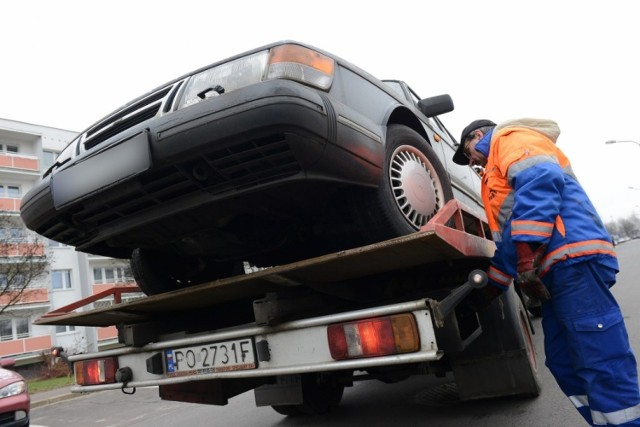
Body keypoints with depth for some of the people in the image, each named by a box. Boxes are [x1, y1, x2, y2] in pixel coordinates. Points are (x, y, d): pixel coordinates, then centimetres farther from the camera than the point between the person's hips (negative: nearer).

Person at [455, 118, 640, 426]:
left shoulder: (509, 139, 7)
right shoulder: (498, 174, 36)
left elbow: (541, 180, -15)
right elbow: (508, 238, 34)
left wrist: (527, 258, -21)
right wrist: (492, 287, 32)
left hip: (573, 256, -10)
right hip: (557, 267, 10)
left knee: (602, 365, -12)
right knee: (564, 364, 8)